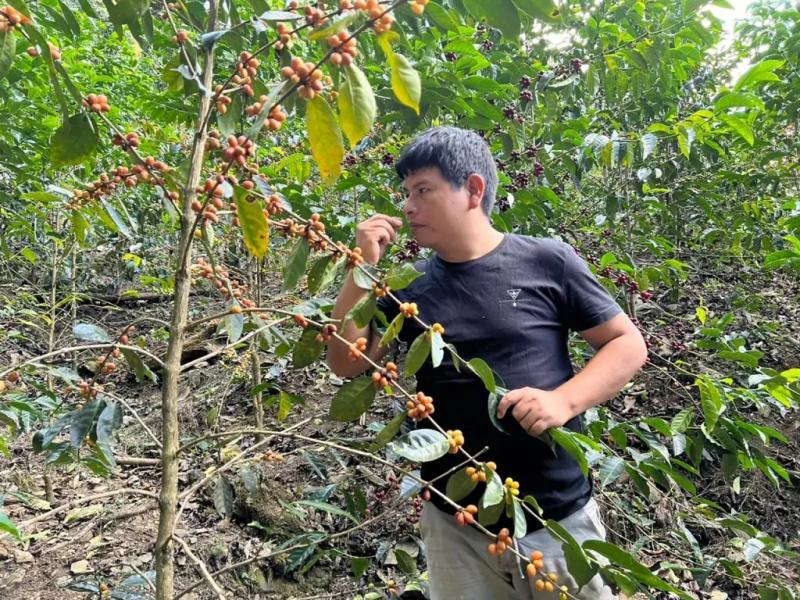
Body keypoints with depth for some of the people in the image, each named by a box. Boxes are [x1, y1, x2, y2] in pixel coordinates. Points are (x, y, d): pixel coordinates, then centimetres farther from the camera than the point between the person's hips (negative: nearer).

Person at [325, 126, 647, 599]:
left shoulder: (547, 261, -7)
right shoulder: (411, 286, 2)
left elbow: (628, 344, -2)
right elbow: (346, 362, -1)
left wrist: (565, 400, -19)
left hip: (560, 518, -2)